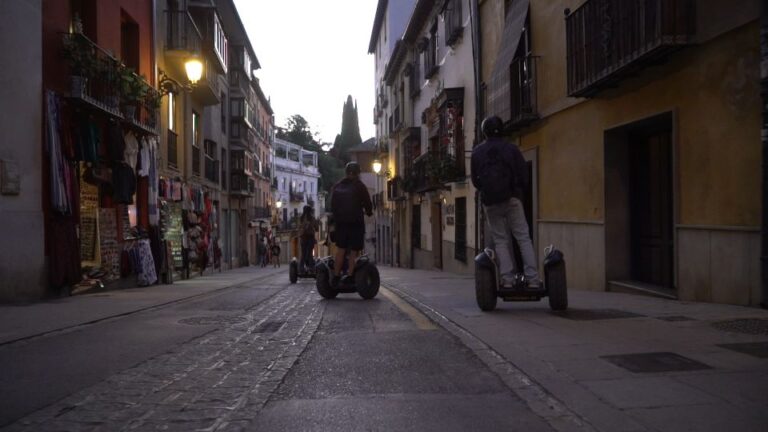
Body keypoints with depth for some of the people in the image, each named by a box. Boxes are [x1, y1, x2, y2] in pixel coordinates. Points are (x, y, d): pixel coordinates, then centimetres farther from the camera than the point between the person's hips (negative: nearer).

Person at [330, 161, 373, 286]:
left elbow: (332, 205, 14)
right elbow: (368, 204, -2)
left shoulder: (336, 187, 10)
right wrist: (369, 212, 17)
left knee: (340, 250, 10)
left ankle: (336, 277, 7)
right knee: (354, 252, -1)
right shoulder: (359, 186, -5)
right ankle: (350, 277, -4)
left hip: (340, 222, 5)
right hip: (356, 222, -5)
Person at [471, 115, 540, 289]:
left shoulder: (477, 152, 7)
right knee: (523, 237, 0)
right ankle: (532, 279, -8)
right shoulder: (511, 149, 2)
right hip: (511, 198, -1)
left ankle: (507, 279, -1)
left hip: (490, 202, 2)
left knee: (500, 240, 6)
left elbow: (475, 179, 9)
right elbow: (523, 174, 1)